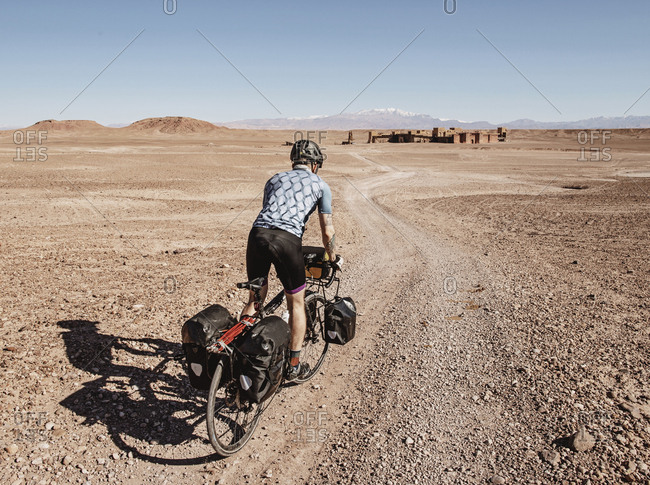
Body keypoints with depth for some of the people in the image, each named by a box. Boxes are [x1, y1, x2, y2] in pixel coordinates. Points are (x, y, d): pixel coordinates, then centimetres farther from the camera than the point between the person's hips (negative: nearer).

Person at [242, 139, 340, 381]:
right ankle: (294, 366, 24)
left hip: (257, 234, 4)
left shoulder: (274, 179, 27)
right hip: (287, 240, -3)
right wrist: (333, 259, 30)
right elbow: (327, 232, 14)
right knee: (296, 304, 15)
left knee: (254, 300, 21)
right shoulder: (320, 185, 17)